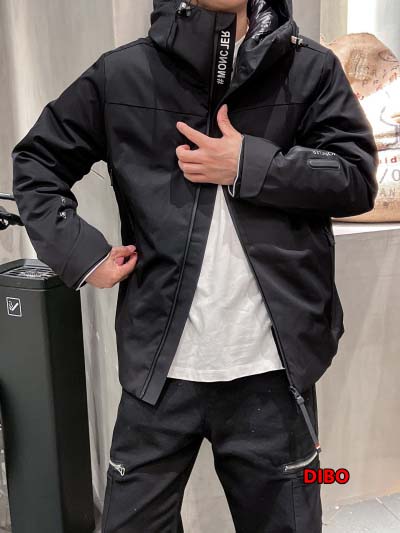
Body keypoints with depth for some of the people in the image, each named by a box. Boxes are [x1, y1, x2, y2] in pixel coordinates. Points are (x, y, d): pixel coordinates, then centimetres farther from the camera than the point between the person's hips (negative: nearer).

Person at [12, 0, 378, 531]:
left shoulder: (311, 68, 3)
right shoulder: (121, 74, 3)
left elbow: (358, 177, -1)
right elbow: (36, 161, 11)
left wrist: (252, 165, -14)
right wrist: (80, 251, -3)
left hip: (271, 367, 1)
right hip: (161, 365, 1)